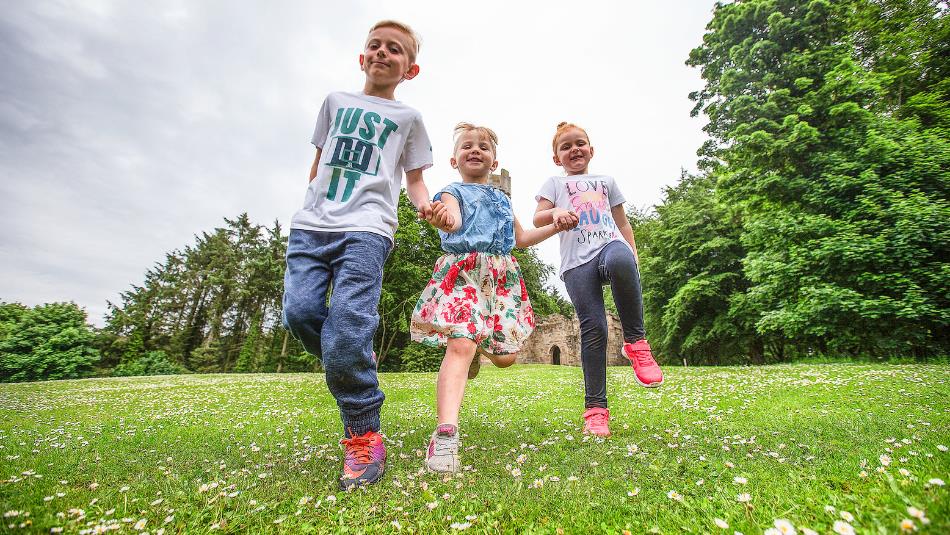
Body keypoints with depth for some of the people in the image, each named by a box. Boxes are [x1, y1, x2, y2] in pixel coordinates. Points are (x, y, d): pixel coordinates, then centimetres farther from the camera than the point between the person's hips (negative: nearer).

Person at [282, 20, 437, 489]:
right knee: (300, 312, -14)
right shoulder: (335, 101, 27)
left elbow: (414, 178, 14)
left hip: (367, 227, -4)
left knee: (347, 325, -18)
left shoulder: (407, 117, 18)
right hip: (311, 224, 5)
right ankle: (355, 362, 14)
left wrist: (425, 204, -7)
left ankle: (363, 436, -4)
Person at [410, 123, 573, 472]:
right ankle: (445, 434, -22)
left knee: (506, 356, -1)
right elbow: (454, 220, -15)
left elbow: (521, 238, 31)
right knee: (460, 345, -22)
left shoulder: (502, 198, 25)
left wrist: (557, 226, 25)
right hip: (462, 271, -5)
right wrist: (444, 219, -40)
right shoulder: (453, 191, 8)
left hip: (502, 276, 5)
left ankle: (480, 348, 33)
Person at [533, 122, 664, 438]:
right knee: (593, 328, -12)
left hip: (610, 245, 1)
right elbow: (537, 219, 10)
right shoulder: (555, 183, 25)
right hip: (576, 260, -1)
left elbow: (622, 222, 28)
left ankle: (635, 341, -20)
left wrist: (633, 255, 12)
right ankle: (595, 408, -2)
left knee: (620, 261, -38)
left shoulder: (606, 181, 32)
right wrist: (556, 212, -13)